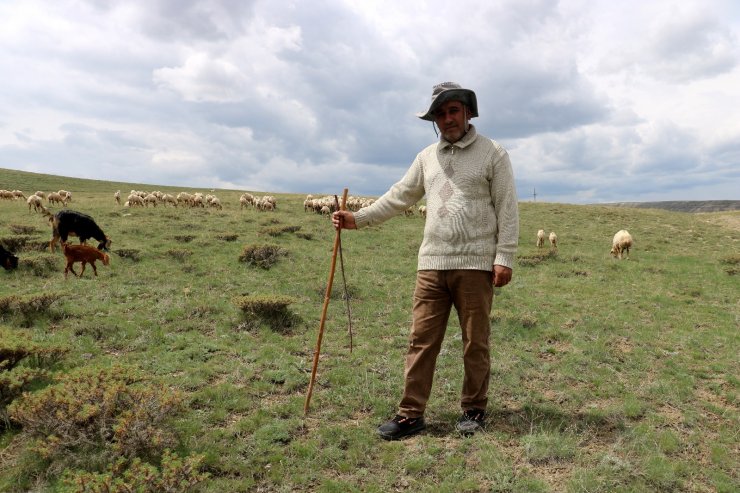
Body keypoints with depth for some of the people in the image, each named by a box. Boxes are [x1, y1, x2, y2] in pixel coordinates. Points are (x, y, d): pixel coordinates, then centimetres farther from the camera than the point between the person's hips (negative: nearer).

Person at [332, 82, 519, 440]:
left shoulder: (492, 153, 2)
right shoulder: (427, 157, 15)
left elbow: (507, 209, -3)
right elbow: (399, 196, 15)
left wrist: (504, 256, -10)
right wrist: (358, 218, 6)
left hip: (476, 265, -3)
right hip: (431, 263, 4)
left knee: (476, 343, 7)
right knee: (421, 340, 3)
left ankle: (474, 410, 23)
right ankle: (410, 414, 10)